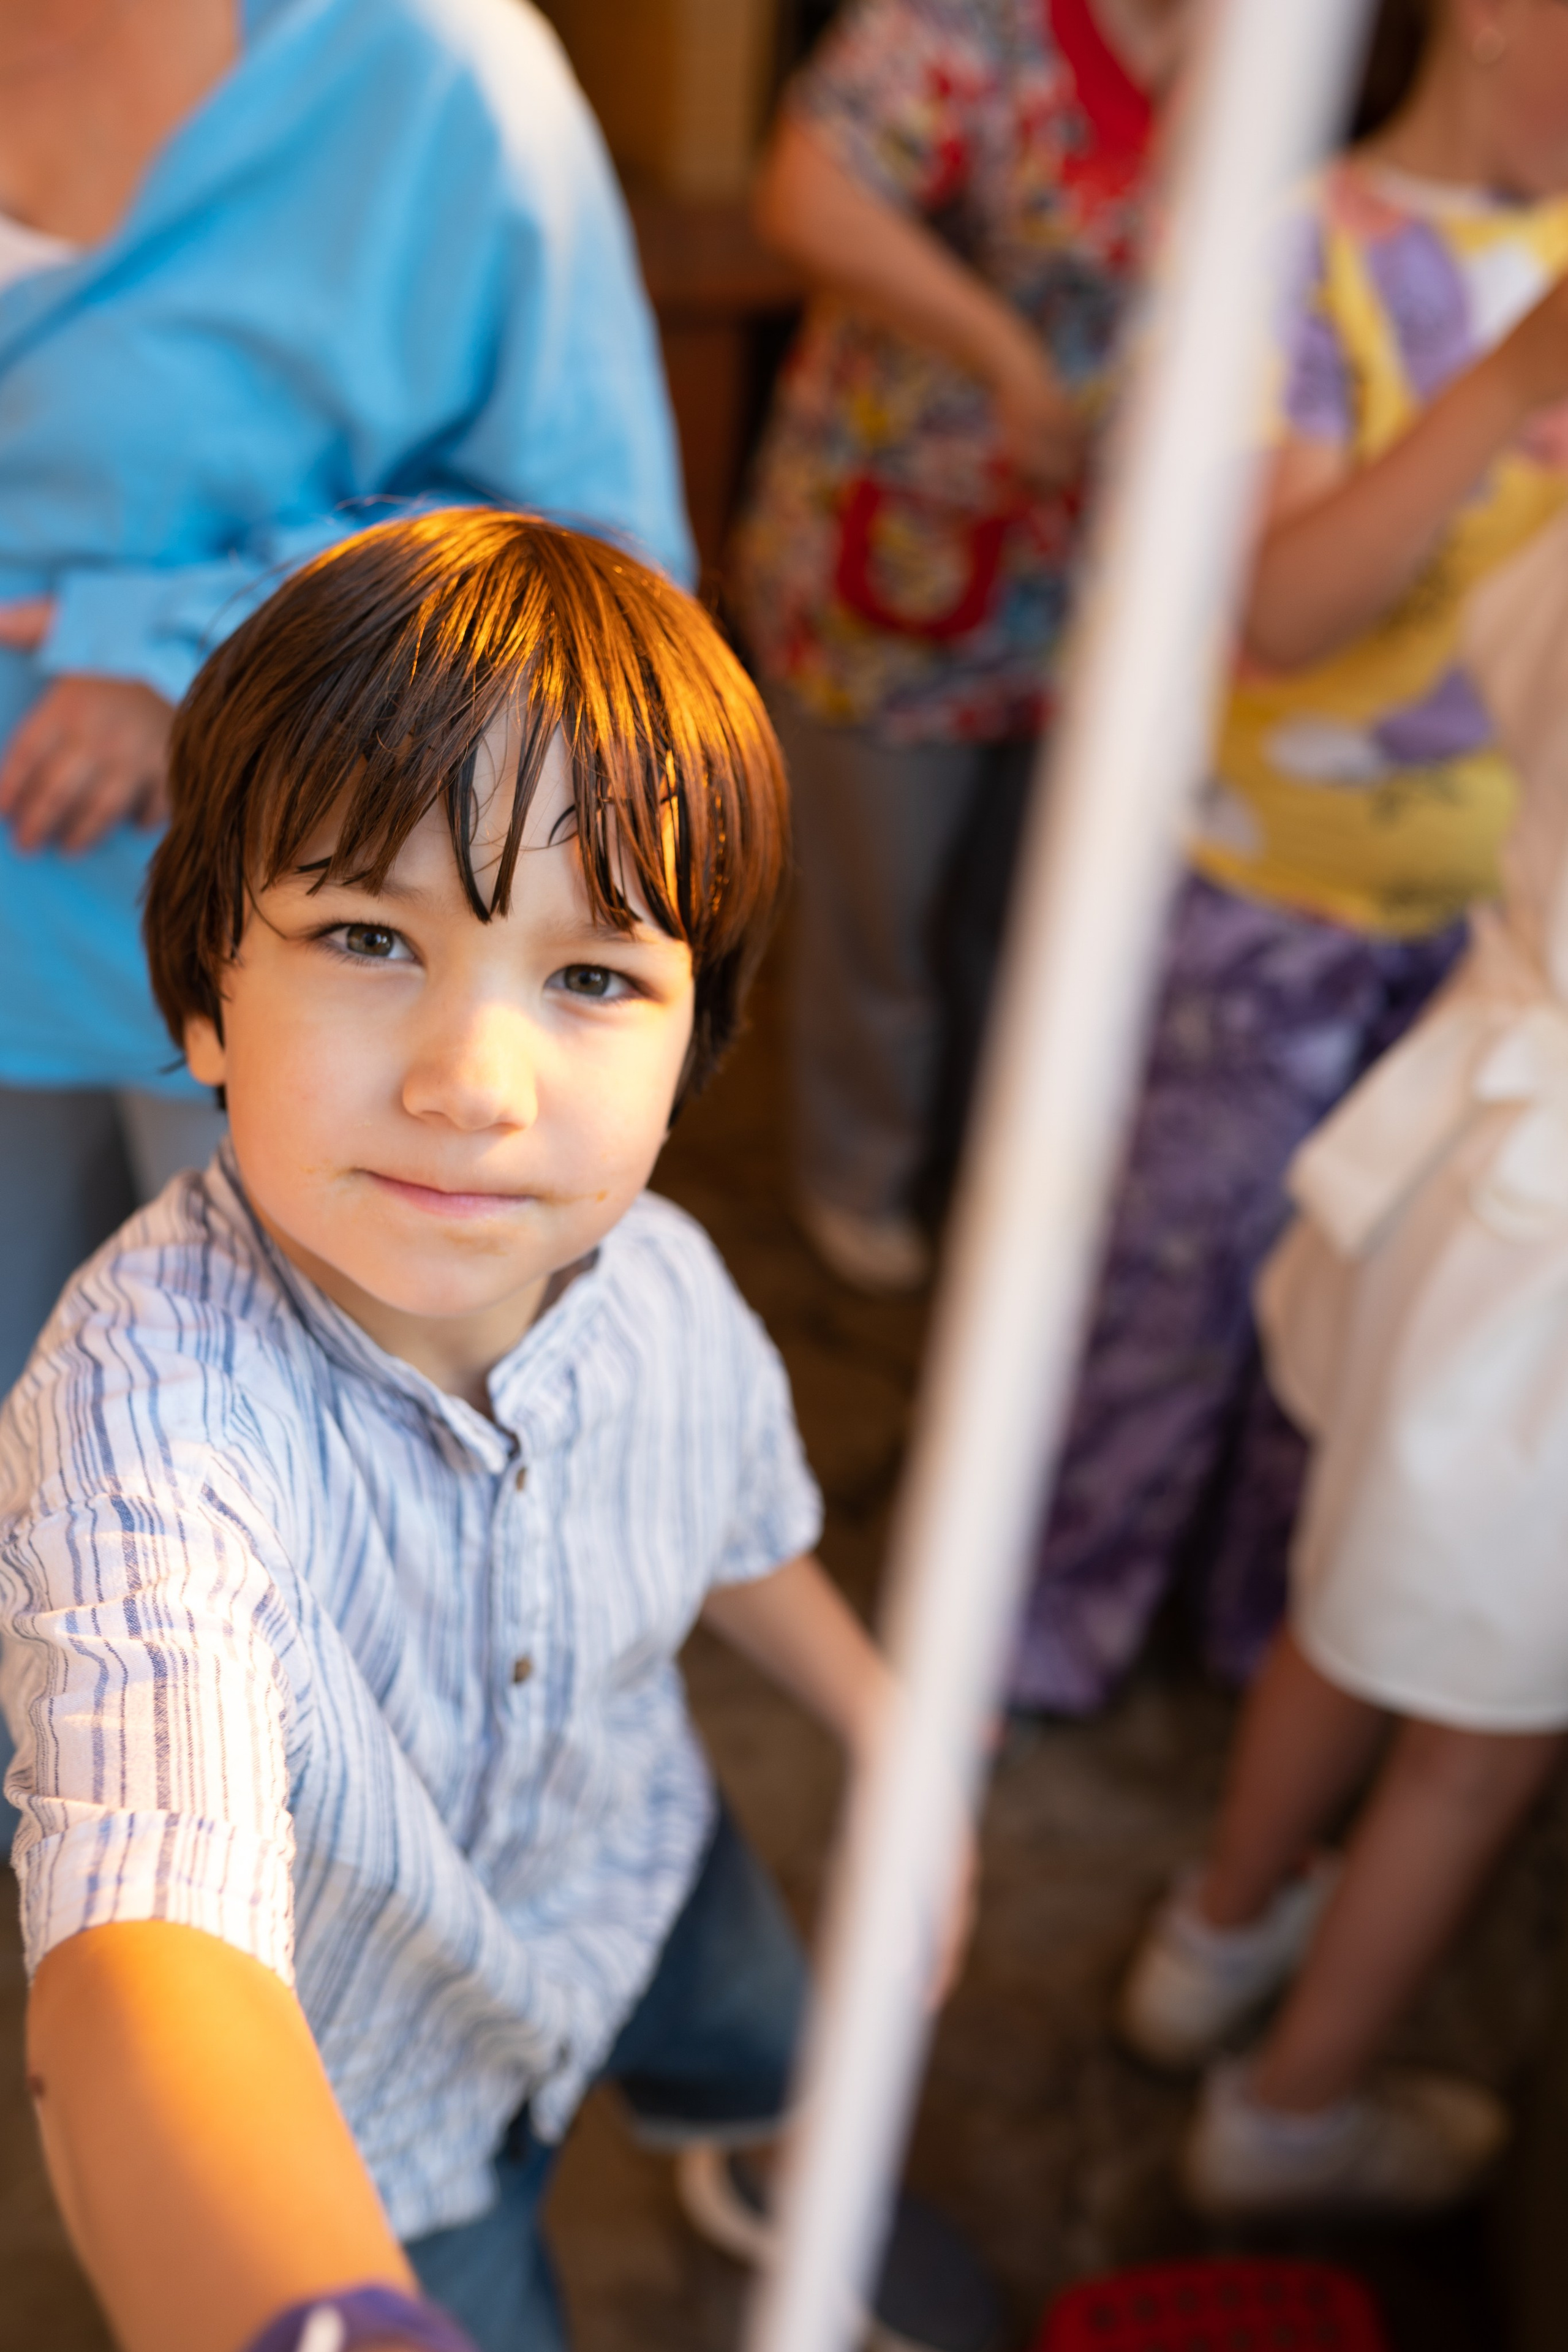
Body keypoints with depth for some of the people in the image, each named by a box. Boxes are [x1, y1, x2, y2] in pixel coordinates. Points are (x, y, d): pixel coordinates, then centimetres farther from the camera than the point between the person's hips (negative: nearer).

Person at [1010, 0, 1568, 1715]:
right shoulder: (1309, 250, -14)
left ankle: (1279, 1608, 39)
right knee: (1180, 1267, 9)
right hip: (1278, 886, -5)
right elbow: (1280, 607, -26)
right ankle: (1054, 1617, 32)